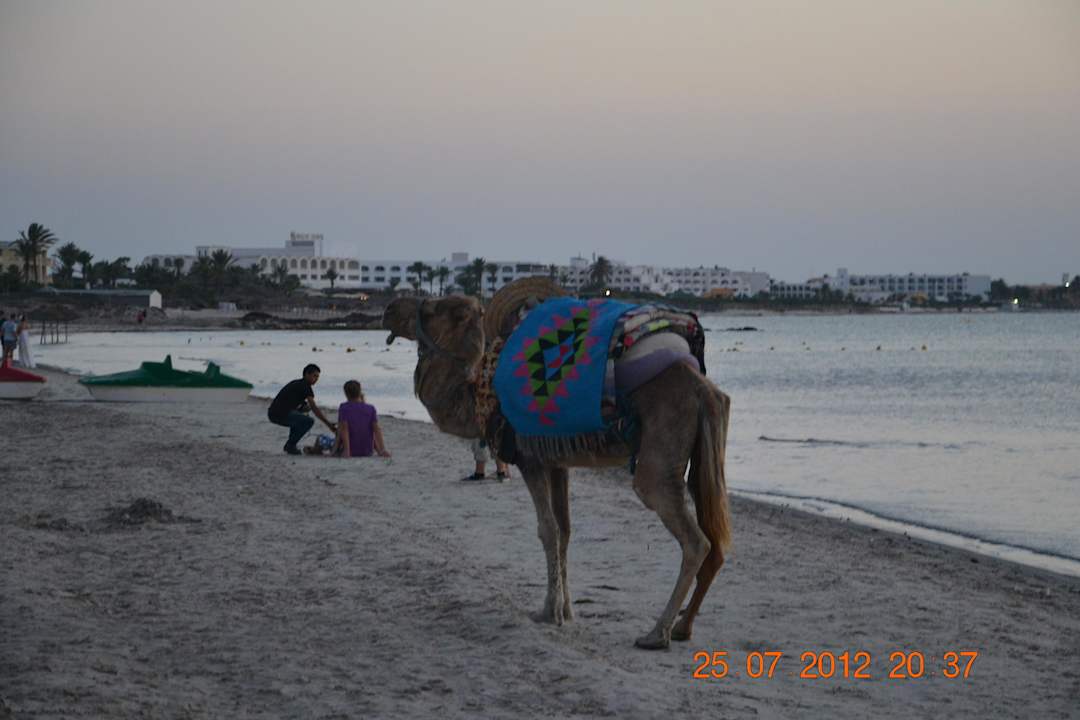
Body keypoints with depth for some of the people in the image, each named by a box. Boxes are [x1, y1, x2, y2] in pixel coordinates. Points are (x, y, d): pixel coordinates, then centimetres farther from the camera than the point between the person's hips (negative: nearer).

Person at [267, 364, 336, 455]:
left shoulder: (297, 384, 22)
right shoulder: (305, 387, -8)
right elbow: (314, 408, -16)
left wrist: (306, 406, 10)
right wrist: (329, 424, -18)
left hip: (273, 414, 10)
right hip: (280, 414, -10)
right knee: (309, 421, -18)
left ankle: (290, 444, 24)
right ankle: (290, 445, -7)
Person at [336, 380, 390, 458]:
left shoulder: (343, 407, -10)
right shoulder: (370, 409, -5)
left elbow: (344, 428, -21)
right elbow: (376, 429, -14)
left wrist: (346, 451, -27)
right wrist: (382, 450, -20)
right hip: (367, 453, 1)